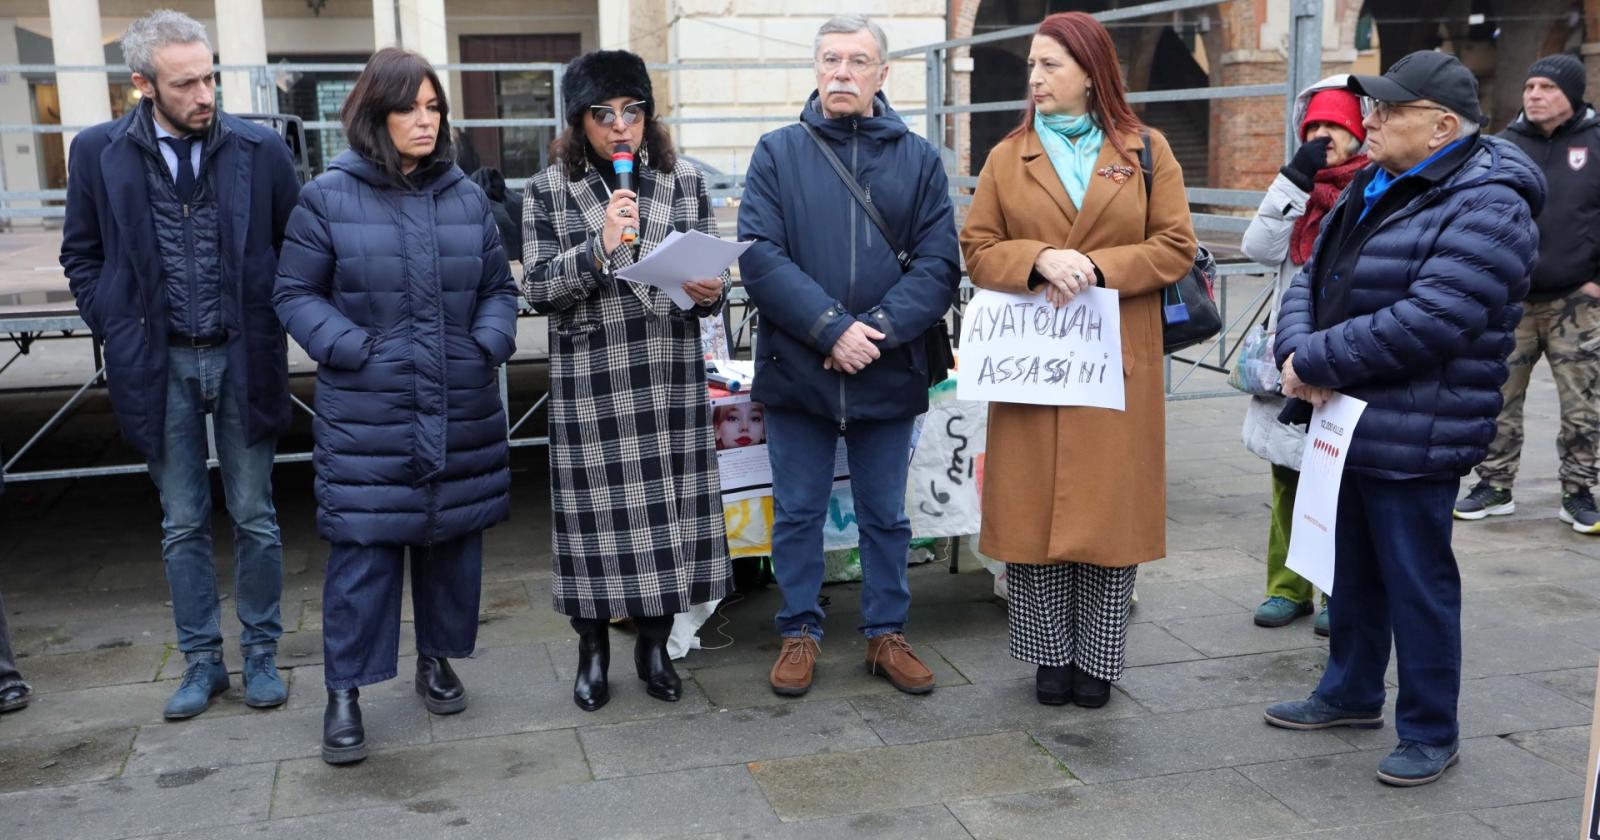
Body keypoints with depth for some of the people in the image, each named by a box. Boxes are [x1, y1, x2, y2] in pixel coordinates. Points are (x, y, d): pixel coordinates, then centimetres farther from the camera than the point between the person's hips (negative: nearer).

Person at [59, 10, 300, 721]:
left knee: (255, 519, 8)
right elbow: (81, 256, 8)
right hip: (160, 366, 1)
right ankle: (201, 662, 22)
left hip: (243, 360, 0)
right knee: (183, 525, 10)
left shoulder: (261, 149, -4)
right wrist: (118, 331, 0)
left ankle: (261, 654, 22)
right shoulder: (99, 152, -2)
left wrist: (270, 324, 0)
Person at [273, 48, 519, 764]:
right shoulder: (328, 197, -3)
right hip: (365, 416, -4)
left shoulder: (466, 196, 7)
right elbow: (295, 294, -1)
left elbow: (500, 288, 14)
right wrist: (355, 350, -13)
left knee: (454, 538, 12)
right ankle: (344, 693, 10)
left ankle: (437, 660, 31)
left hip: (461, 413, 4)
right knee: (362, 548, -3)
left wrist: (488, 346, -4)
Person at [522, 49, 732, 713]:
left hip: (670, 377, 2)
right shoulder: (548, 190, 1)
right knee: (596, 510, 3)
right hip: (589, 381, -2)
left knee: (669, 508, 6)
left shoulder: (684, 180, 7)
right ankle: (593, 651, 21)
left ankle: (654, 645, 23)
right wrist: (600, 247, -19)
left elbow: (710, 273, 9)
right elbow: (537, 290, -5)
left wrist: (710, 292, -14)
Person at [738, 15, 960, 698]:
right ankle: (799, 633, 26)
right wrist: (832, 328, -18)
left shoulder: (919, 159, 4)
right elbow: (760, 257, -9)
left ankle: (886, 634, 28)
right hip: (796, 369, -1)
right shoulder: (777, 153, 1)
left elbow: (938, 264, -3)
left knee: (886, 515, 13)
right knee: (797, 513, 10)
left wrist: (879, 330, -17)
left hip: (888, 373, 1)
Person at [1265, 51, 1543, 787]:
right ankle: (1351, 692, 38)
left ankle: (1430, 732, 18)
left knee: (1416, 582, 2)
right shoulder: (1372, 189, 13)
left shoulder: (1486, 209, -18)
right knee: (1351, 569, 20)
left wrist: (1317, 362, -20)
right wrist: (1297, 352, -11)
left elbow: (1427, 322, -27)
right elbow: (1312, 279, 10)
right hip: (1345, 422, 9)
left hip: (1415, 439, -9)